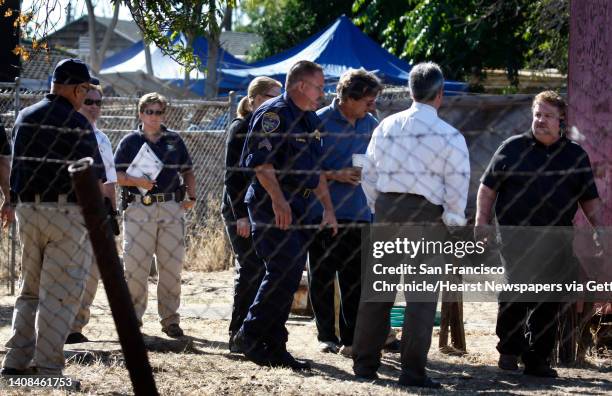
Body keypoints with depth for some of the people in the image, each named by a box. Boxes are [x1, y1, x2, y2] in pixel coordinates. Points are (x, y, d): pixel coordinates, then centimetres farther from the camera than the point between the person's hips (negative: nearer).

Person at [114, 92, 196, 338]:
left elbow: (187, 171, 21)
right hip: (139, 208, -2)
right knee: (135, 265, -5)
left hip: (172, 208, 3)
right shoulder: (130, 142, 6)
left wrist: (191, 197, 7)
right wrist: (137, 181, -16)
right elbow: (117, 175, 1)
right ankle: (133, 316, 4)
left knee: (172, 265, 2)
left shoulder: (174, 140, 15)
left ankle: (170, 318, 9)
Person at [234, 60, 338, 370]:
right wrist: (278, 200, -24)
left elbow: (316, 169, 25)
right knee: (282, 273, -15)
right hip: (272, 204, -9)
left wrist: (328, 207, 19)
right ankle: (250, 335, -6)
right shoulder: (273, 113, -10)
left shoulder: (310, 120, 20)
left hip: (297, 207, 9)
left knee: (289, 279, 7)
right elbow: (260, 159, -19)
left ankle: (274, 348, 12)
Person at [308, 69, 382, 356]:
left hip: (358, 213, 3)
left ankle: (350, 338, 6)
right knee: (322, 278, 5)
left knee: (354, 279, 0)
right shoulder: (320, 122, -5)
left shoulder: (370, 125, 9)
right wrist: (335, 175, -15)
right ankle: (326, 335, 16)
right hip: (323, 211, -3)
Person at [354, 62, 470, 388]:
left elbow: (368, 174, 13)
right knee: (422, 294, -1)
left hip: (387, 207, 5)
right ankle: (412, 370, -3)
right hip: (426, 215, -5)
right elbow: (457, 186, -6)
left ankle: (364, 362, 15)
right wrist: (453, 222, 5)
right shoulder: (450, 137, -5)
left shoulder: (386, 127, 9)